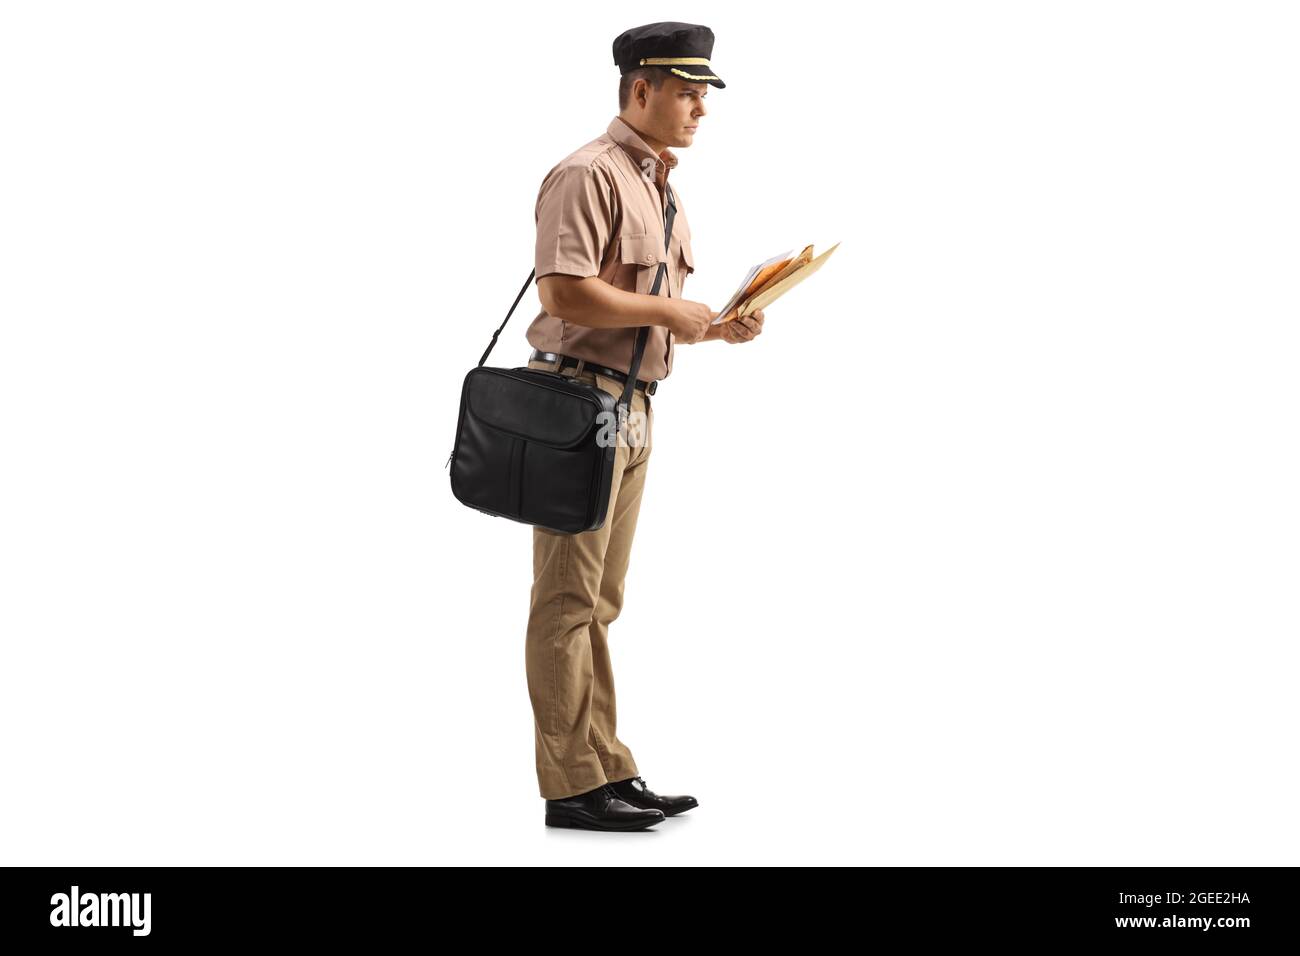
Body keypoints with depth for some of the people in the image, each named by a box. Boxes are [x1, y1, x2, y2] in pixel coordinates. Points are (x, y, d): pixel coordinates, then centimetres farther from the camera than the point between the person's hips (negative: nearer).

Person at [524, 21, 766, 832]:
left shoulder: (663, 186, 20)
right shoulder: (589, 174, -11)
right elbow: (565, 292, -22)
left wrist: (720, 328, 8)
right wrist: (666, 311, -15)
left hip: (634, 410, 10)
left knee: (600, 602, 13)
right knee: (568, 601, -5)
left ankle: (608, 772, 18)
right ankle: (573, 786, -1)